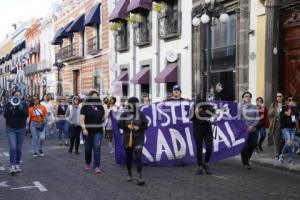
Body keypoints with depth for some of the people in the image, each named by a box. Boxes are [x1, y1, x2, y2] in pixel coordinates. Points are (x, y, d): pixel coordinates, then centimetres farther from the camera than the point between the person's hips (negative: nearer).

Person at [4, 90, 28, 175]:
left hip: (21, 129, 2)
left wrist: (20, 107, -25)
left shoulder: (24, 104, 2)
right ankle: (12, 166, -13)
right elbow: (5, 115, -9)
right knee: (13, 147, -13)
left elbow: (26, 115, -11)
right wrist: (11, 108, -22)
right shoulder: (9, 104, 1)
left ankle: (17, 165, 19)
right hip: (11, 129, -1)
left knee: (19, 148, 7)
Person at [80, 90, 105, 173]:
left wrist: (101, 125, 10)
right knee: (88, 148, 10)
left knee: (97, 148, -8)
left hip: (98, 131, 1)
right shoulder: (85, 107, -3)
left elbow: (103, 117, 19)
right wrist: (84, 128, -19)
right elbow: (82, 119, -9)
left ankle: (96, 166, -7)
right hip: (88, 131, -1)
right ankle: (87, 163, 32)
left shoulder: (100, 107, 7)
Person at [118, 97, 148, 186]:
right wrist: (127, 126, -15)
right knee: (128, 157, 12)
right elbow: (119, 124, 1)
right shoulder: (124, 114, 1)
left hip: (138, 138, -1)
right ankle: (129, 174, 31)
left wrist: (139, 127, -15)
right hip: (128, 138, 1)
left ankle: (140, 177, -12)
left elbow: (145, 125, 3)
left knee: (138, 157, -11)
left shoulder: (141, 114, 1)